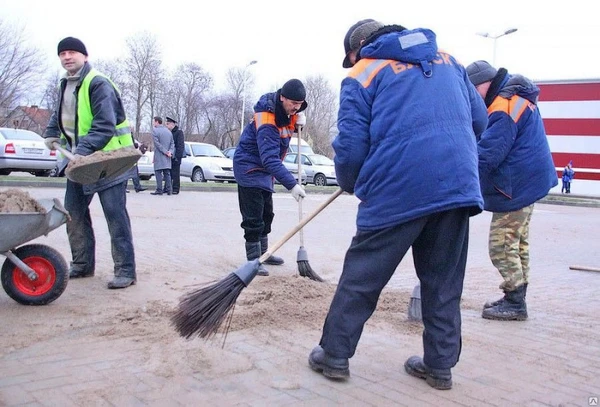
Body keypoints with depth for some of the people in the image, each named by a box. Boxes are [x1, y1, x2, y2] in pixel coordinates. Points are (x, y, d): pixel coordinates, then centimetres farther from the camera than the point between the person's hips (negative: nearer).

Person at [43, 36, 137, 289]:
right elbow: (59, 116, 29)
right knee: (73, 212, 11)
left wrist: (83, 150, -32)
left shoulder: (98, 84, -14)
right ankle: (82, 264, 23)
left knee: (115, 214, -8)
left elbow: (104, 125, -24)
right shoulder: (65, 85, 13)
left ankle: (126, 270, -4)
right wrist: (51, 135, 12)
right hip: (79, 160, 9)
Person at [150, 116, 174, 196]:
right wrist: (170, 152, -4)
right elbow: (172, 143, 8)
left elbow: (157, 143, -13)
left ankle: (159, 190, -6)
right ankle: (169, 189, 6)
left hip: (159, 156, -6)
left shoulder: (155, 130, -7)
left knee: (158, 173, -3)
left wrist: (165, 152, -12)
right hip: (167, 158, 6)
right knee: (167, 173, 8)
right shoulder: (169, 131, 13)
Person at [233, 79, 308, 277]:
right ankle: (253, 261, 0)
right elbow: (270, 159, -40)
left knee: (266, 214, 18)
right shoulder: (266, 120, -32)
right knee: (253, 218, -9)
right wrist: (291, 184, -48)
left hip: (264, 168, 9)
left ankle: (263, 253, 32)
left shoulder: (287, 111, -4)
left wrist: (296, 122, -6)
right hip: (249, 166, -9)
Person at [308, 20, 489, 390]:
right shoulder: (448, 60, 20)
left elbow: (351, 147, -1)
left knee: (361, 277, 8)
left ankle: (335, 355, 18)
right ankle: (440, 365, 22)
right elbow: (480, 120, 18)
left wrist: (351, 185, 18)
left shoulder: (362, 74, 6)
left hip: (398, 190, -4)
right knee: (444, 283, 15)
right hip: (459, 186, 5)